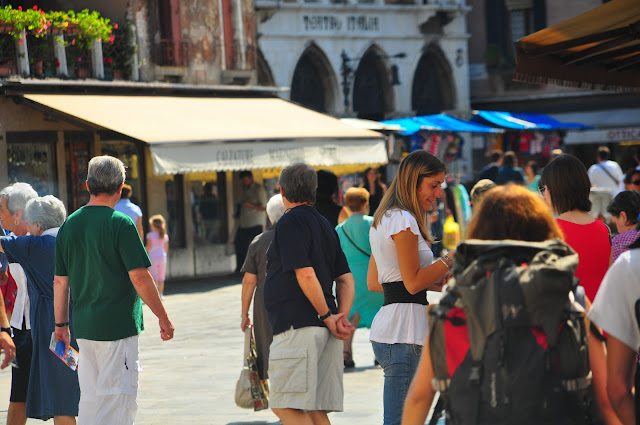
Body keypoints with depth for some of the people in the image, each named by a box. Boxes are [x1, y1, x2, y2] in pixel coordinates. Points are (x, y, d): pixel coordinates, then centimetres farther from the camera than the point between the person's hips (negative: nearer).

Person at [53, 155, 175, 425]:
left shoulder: (69, 225, 7)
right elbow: (139, 277, -15)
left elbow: (60, 281, 10)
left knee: (89, 398, 14)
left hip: (84, 327, 6)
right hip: (118, 326, -6)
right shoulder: (120, 223, -12)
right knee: (117, 398, -3)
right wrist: (163, 318, -6)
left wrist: (61, 324, 18)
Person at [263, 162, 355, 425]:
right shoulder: (325, 225, 20)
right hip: (324, 330, 9)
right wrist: (342, 315, 2)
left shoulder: (290, 222, -7)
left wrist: (327, 317, -9)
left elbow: (306, 275, -16)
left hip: (298, 328, -9)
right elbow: (345, 278, 15)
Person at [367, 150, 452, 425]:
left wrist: (434, 283, 19)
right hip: (403, 332, -10)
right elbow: (413, 282, -13)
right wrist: (452, 258, -7)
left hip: (386, 330, 10)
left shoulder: (383, 220, 19)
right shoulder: (403, 220, -10)